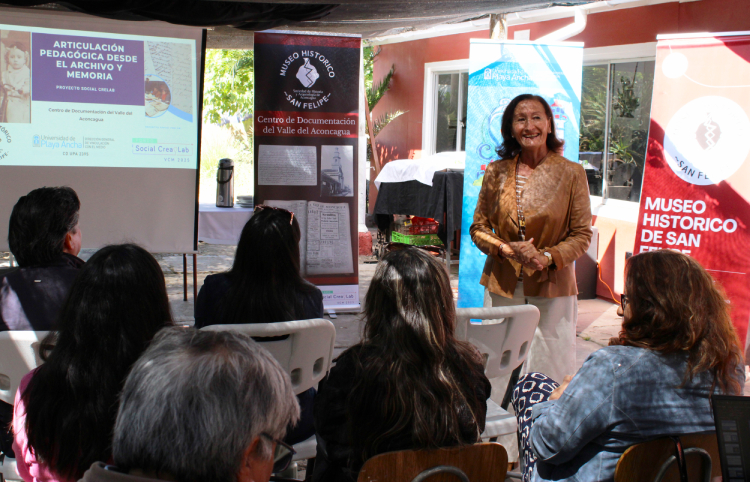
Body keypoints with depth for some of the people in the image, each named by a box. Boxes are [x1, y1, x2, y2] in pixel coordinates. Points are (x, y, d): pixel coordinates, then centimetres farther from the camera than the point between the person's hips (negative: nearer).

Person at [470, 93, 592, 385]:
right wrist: (507, 249, -10)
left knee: (550, 370, -1)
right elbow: (478, 228, 9)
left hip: (552, 287, -2)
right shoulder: (496, 172, 5)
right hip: (502, 286, 2)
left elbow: (582, 234, 1)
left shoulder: (571, 174, -1)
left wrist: (548, 257, -16)